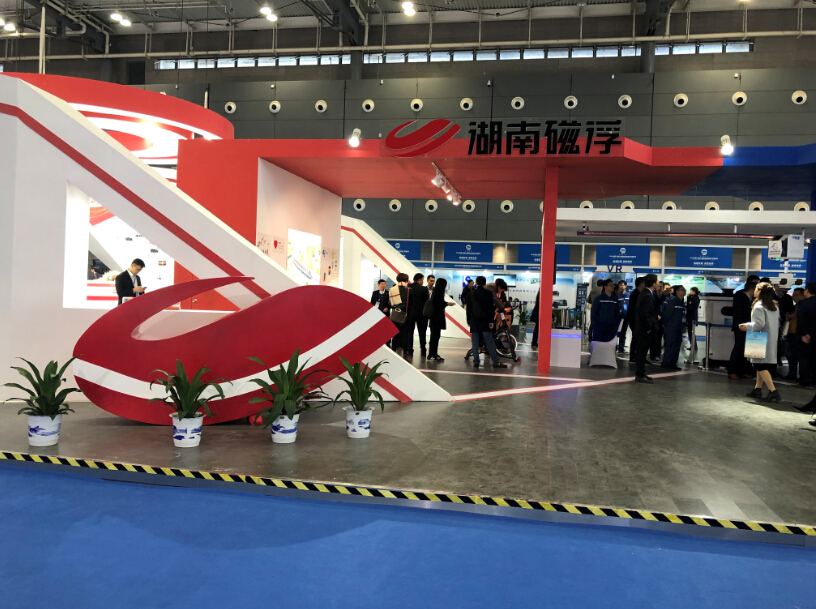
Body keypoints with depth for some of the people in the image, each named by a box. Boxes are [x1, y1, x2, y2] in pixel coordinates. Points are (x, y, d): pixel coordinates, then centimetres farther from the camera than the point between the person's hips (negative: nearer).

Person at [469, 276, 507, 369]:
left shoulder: (471, 294, 3)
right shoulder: (488, 294, -2)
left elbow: (469, 308, 7)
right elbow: (491, 308, -5)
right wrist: (491, 321, -2)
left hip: (474, 322, 1)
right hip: (485, 322, -1)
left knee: (475, 343, 5)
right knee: (490, 342, 0)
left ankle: (476, 362, 3)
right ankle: (496, 362, 0)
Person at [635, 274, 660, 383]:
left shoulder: (644, 294, 12)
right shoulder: (647, 296, -19)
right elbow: (644, 314, -23)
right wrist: (648, 328, -16)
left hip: (643, 329, 10)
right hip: (645, 330, -10)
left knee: (641, 352, 15)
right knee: (642, 351, -3)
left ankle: (640, 374, 24)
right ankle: (640, 375, 3)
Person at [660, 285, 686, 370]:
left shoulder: (682, 303, 14)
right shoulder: (672, 301, -12)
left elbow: (683, 316, 18)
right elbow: (667, 313, -13)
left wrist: (683, 326, 12)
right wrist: (664, 324, -9)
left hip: (679, 329, 8)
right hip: (671, 328, -8)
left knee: (677, 346, 9)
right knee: (671, 345, -8)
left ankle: (673, 363, 16)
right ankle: (666, 363, -2)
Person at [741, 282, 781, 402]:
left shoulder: (758, 306, -13)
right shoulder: (774, 306, 12)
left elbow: (759, 324, -21)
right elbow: (777, 324, 17)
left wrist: (747, 326, -6)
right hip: (772, 340, 9)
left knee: (761, 365, -8)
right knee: (761, 365, 15)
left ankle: (773, 391, -17)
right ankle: (757, 389, 21)